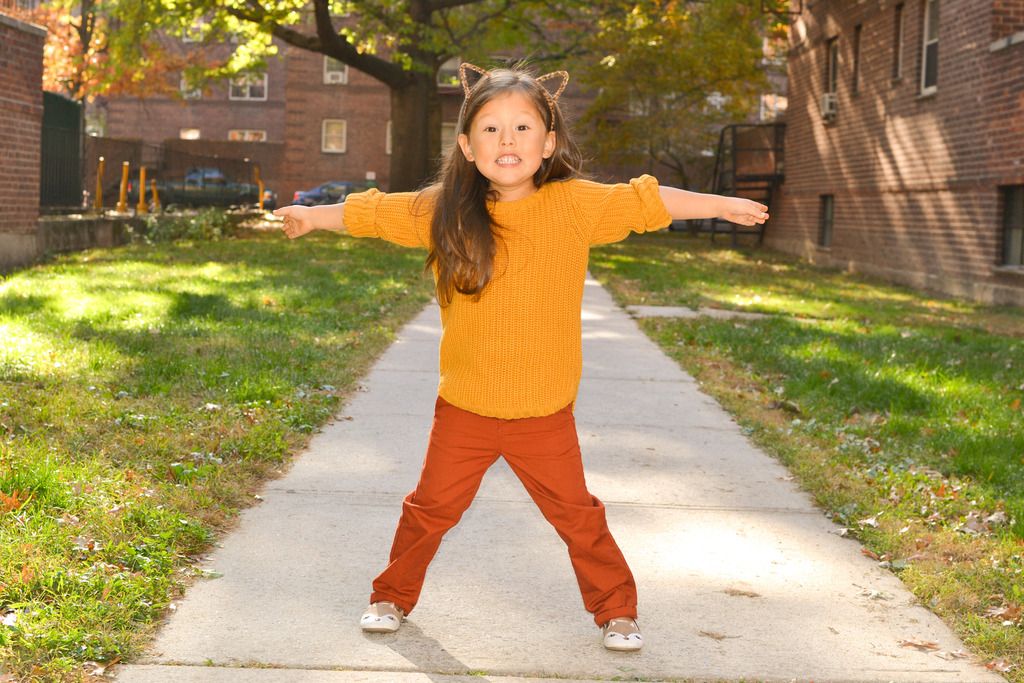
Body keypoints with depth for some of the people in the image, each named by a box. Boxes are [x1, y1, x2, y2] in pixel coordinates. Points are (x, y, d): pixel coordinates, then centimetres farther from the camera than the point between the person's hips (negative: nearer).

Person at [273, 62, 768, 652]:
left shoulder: (576, 203, -8)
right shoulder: (442, 210, -5)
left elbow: (646, 201, 1)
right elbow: (375, 211, 8)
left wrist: (722, 205, 7)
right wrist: (314, 216, 17)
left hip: (545, 412, -1)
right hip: (463, 408, 1)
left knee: (578, 516, 11)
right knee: (430, 509, 14)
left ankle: (617, 609, 30)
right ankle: (393, 597, 35)